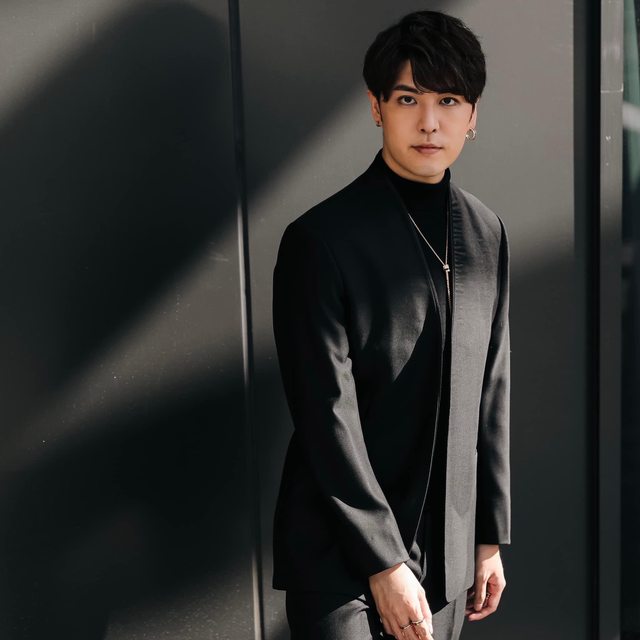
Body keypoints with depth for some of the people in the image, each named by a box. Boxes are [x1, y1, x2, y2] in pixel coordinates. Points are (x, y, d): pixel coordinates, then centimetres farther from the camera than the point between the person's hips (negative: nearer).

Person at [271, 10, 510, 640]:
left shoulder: (487, 235, 5)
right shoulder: (320, 239, -13)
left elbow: (491, 394, 9)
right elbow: (327, 418, -15)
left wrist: (490, 534, 9)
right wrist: (383, 561, -14)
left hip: (448, 553, 5)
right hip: (339, 557, -5)